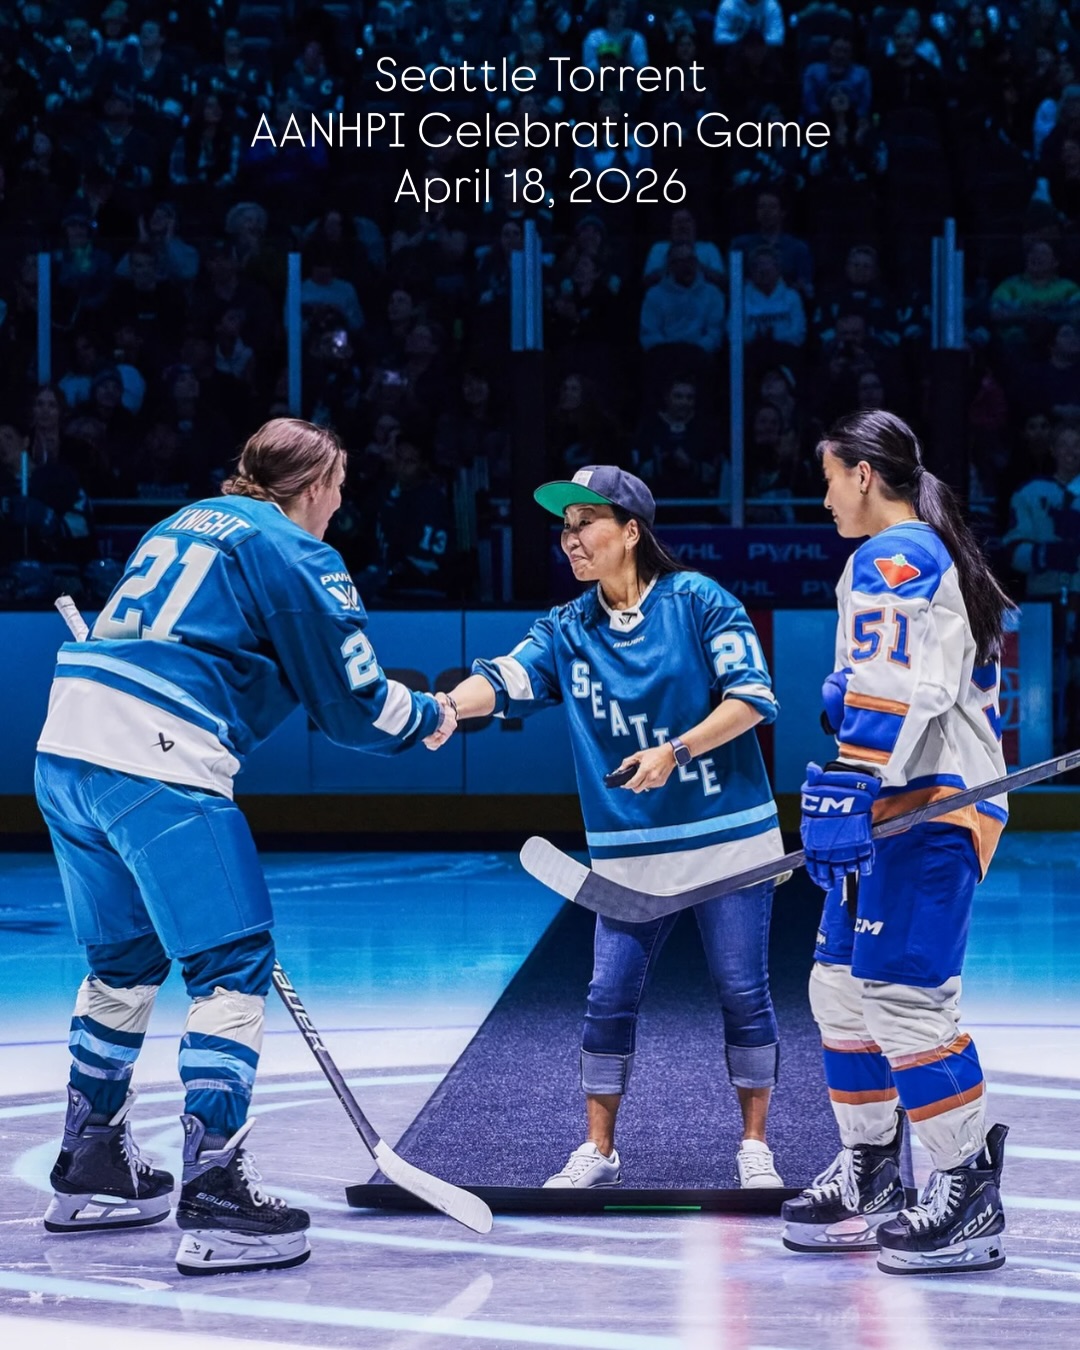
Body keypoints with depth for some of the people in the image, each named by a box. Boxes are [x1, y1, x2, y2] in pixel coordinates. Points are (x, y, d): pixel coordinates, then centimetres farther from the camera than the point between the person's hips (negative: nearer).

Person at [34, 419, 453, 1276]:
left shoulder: (188, 524, 25)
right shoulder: (296, 555, 1)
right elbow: (353, 705, 2)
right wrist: (430, 717, 22)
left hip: (68, 747, 9)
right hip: (158, 767, -9)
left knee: (126, 961, 22)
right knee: (233, 968, -3)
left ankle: (91, 1173, 31)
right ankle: (216, 1206, -8)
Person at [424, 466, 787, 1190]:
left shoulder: (698, 601, -5)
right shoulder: (568, 630, 6)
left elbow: (753, 696, -9)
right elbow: (505, 679, -11)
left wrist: (675, 752, -18)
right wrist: (449, 704, -31)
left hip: (730, 838, -3)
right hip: (631, 851, 3)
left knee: (743, 991, 0)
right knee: (610, 996, 0)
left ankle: (755, 1145, 14)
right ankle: (599, 1150, 13)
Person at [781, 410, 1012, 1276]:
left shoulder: (893, 558, -9)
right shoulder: (941, 559, 22)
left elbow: (890, 695, -21)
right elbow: (970, 696, 26)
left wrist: (846, 795, -25)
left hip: (925, 812, -11)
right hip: (916, 811, 11)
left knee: (901, 994, -13)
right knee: (842, 988, 13)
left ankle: (970, 1196, -11)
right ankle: (870, 1180, 19)